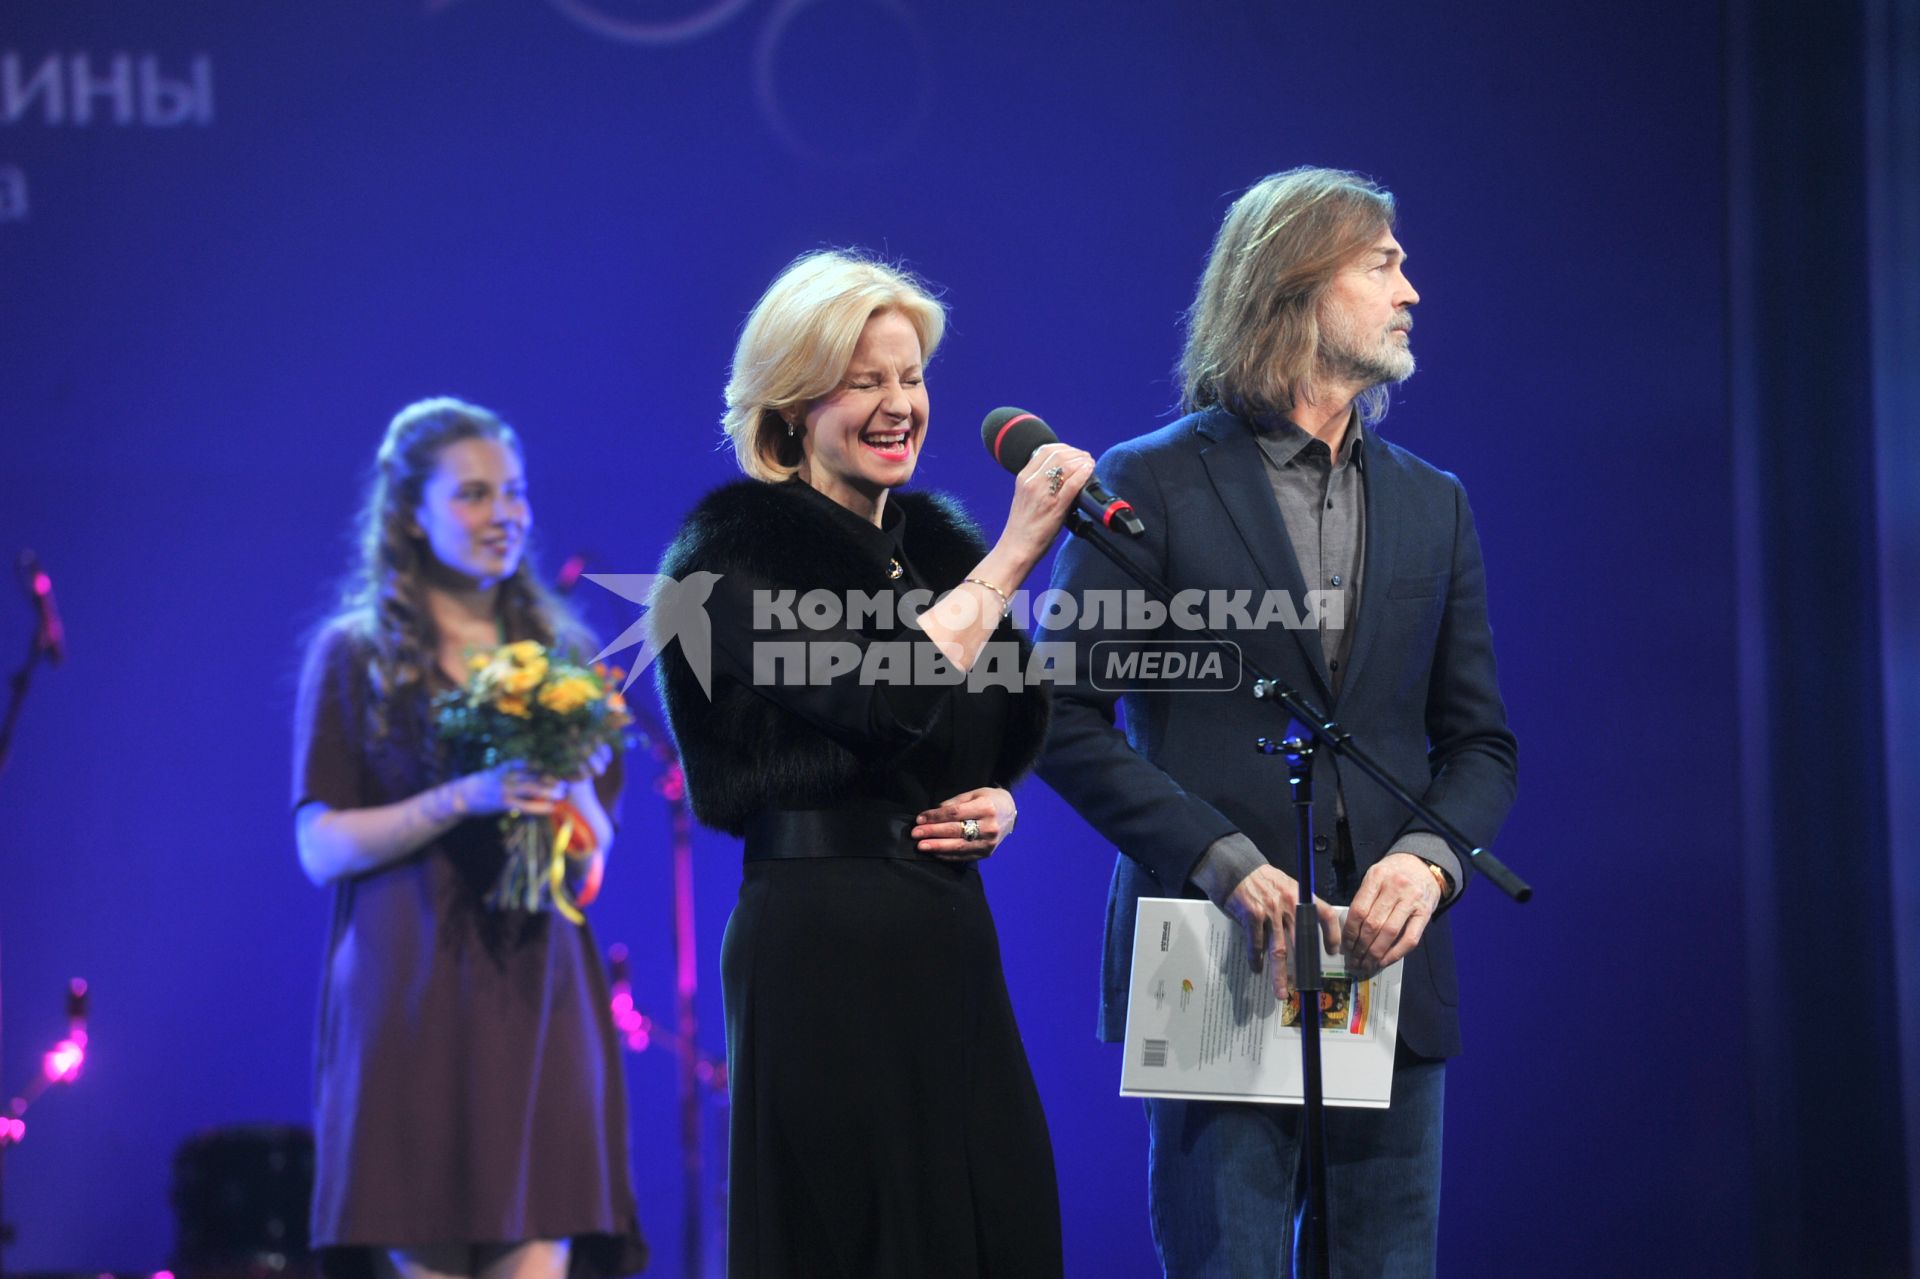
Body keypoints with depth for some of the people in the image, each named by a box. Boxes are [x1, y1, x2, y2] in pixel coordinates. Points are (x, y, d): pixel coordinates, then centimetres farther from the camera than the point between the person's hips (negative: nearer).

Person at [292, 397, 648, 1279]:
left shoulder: (557, 654, 14)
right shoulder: (354, 654, 4)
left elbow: (596, 851, 13)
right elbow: (320, 847, -3)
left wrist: (574, 782, -8)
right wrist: (463, 798, -15)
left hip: (539, 998, 3)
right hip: (409, 999, -2)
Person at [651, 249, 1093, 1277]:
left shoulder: (932, 541, 14)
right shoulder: (743, 549, -6)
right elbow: (887, 702, -20)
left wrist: (999, 802, 2)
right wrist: (1013, 554, -18)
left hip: (951, 927, 7)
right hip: (823, 935, -6)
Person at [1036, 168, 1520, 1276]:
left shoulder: (1434, 506, 15)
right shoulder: (1151, 486, 0)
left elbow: (1480, 740, 16)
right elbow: (1066, 717, -5)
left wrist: (1429, 861, -6)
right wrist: (1224, 863, -16)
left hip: (1391, 971, 5)